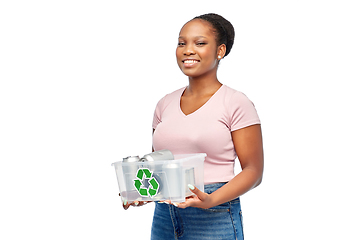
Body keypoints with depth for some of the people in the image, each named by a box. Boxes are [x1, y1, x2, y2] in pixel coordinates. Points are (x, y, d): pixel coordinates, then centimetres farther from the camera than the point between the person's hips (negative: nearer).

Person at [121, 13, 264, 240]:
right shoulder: (166, 104, 8)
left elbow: (253, 170, -9)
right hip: (164, 215, 5)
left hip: (215, 218, -4)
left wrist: (212, 200, -22)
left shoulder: (236, 104, -7)